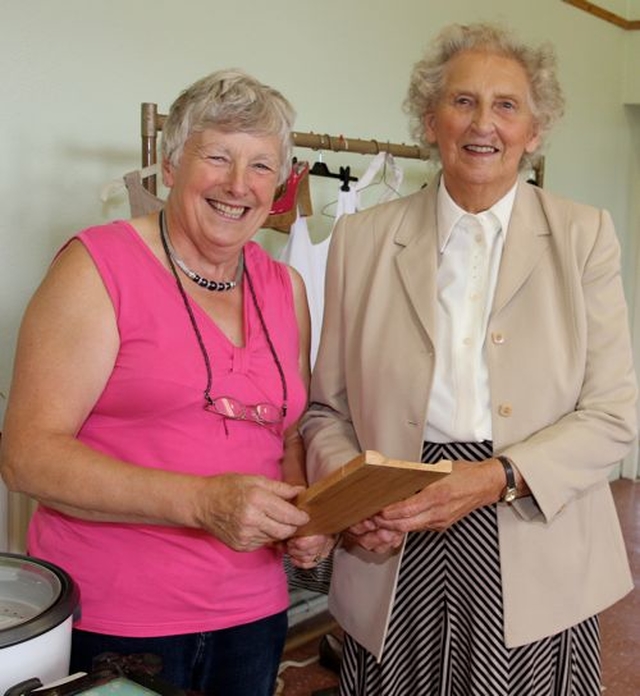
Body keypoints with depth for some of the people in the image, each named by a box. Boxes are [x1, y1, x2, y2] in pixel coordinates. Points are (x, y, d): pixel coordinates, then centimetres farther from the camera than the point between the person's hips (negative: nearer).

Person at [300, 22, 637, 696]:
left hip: (537, 572, 0)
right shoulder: (362, 238, 3)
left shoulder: (584, 236, 2)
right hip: (395, 567, 1)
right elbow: (326, 407, 6)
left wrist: (496, 477, -17)